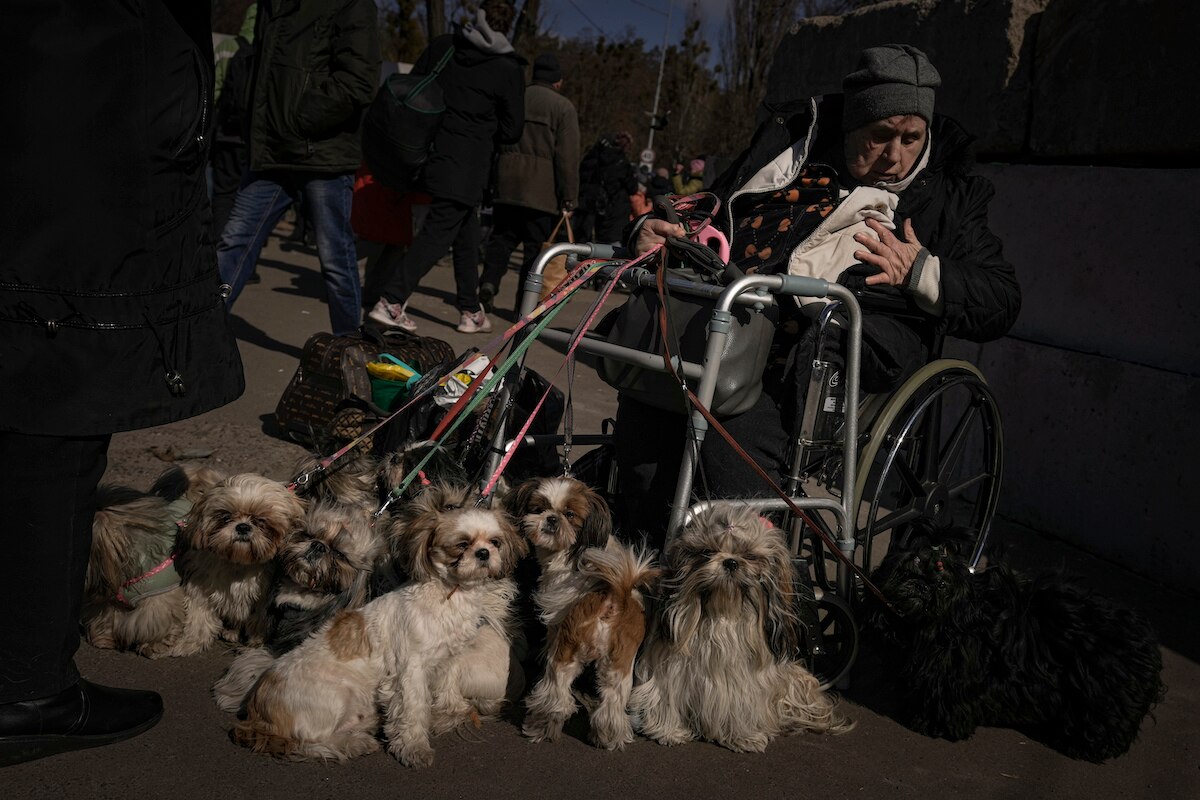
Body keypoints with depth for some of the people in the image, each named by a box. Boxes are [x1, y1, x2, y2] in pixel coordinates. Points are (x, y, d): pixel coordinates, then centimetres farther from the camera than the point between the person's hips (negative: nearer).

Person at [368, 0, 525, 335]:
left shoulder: (442, 45, 6)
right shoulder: (509, 68, -6)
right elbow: (512, 130, -2)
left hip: (433, 153, 6)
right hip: (467, 167, -5)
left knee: (467, 235, 16)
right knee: (438, 232, -3)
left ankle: (471, 311, 23)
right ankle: (391, 302, -13)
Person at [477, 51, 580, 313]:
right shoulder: (563, 107, -1)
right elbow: (568, 157, -7)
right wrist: (569, 197, -5)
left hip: (506, 183, 4)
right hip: (543, 189, -4)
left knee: (502, 236, 13)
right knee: (536, 245, 2)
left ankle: (489, 281, -8)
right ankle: (525, 305, 1)